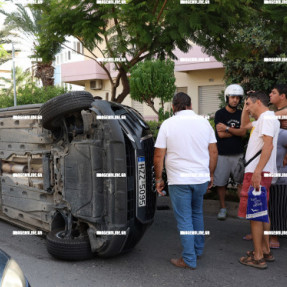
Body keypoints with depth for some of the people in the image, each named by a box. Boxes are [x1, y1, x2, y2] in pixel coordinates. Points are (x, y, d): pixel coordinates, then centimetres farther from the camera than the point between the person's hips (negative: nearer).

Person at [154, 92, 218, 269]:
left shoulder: (168, 124, -5)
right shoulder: (204, 122, 5)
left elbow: (159, 156, -7)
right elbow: (214, 152, 7)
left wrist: (158, 178, 4)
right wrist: (211, 175, 17)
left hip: (179, 180, -4)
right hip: (201, 178, 4)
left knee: (184, 219, 4)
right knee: (197, 214, 22)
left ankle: (189, 260, 11)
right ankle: (198, 250, 34)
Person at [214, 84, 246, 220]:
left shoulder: (241, 114, 10)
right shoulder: (220, 114, -2)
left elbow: (243, 132, -4)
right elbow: (221, 134, -12)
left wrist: (227, 129, -10)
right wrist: (236, 131, -3)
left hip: (238, 154, 3)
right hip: (223, 155, -3)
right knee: (221, 183, 3)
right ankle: (223, 208, 16)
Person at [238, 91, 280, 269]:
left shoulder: (267, 118, -12)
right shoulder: (263, 119, 20)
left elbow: (268, 145, -24)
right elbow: (244, 125, 36)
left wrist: (257, 171, -29)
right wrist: (246, 107, 23)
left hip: (259, 173, -10)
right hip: (258, 172, 10)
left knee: (254, 214, -5)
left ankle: (258, 257, 1)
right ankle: (266, 251, 25)